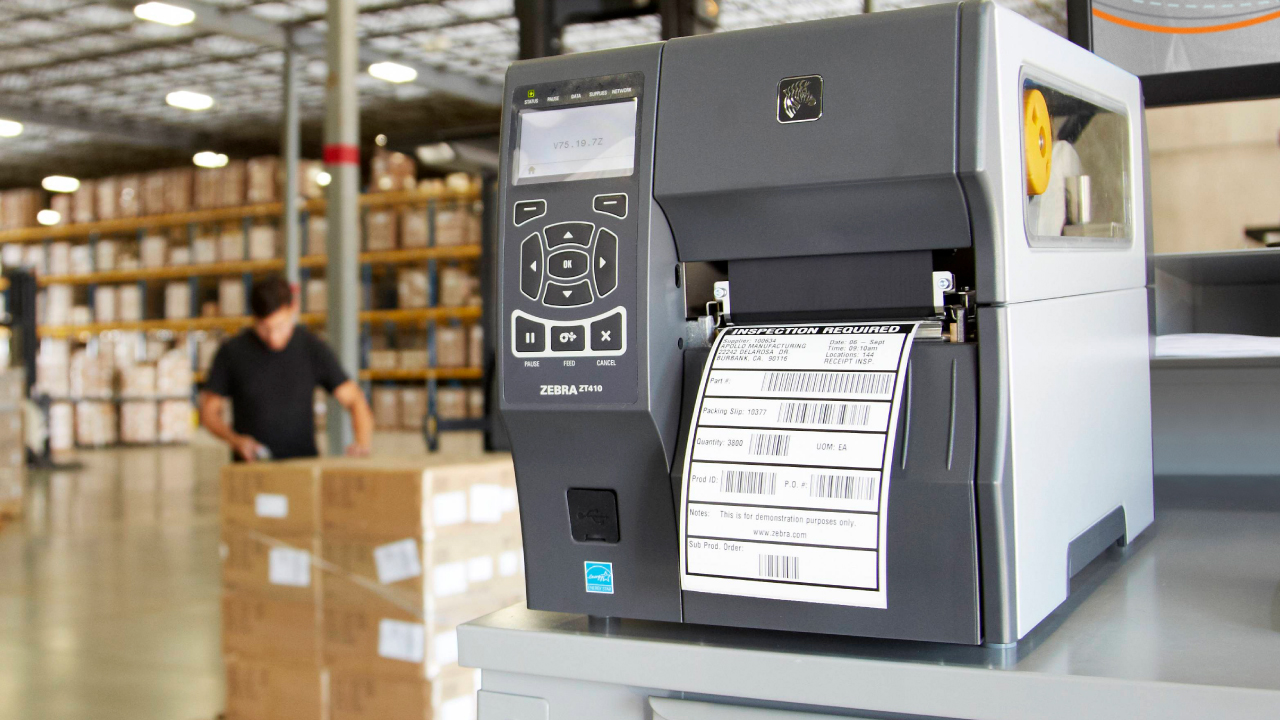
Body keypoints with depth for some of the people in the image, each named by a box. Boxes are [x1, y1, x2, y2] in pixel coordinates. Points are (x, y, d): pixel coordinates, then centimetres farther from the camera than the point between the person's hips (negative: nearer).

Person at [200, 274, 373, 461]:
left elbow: (354, 400, 1)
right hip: (251, 467, -1)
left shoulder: (312, 349, 1)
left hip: (304, 464, 1)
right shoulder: (232, 352, 0)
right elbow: (208, 411, 9)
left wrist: (362, 443, -17)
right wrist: (235, 440, -10)